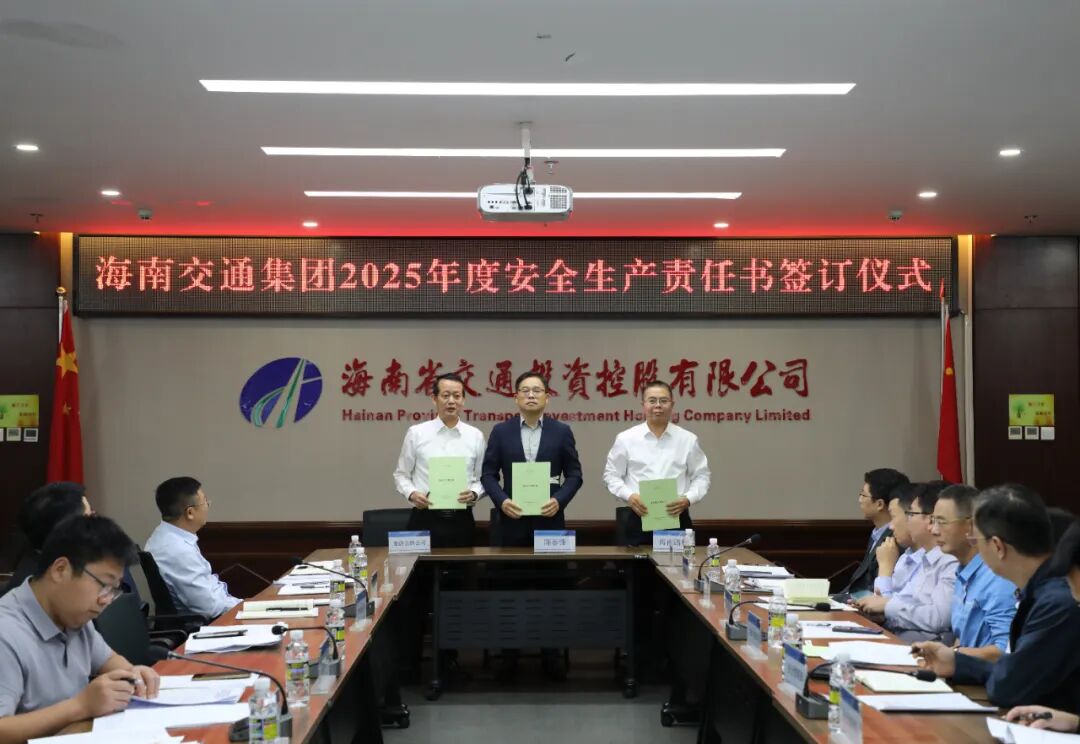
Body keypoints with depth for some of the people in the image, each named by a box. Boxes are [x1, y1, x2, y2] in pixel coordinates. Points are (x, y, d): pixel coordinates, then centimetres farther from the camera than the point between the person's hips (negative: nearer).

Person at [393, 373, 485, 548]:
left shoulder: (475, 436, 6)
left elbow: (482, 478, 10)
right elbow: (401, 474, 8)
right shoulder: (416, 433, 2)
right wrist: (412, 493, -11)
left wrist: (474, 493, -10)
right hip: (425, 519, -1)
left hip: (461, 520, 2)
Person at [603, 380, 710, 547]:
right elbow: (612, 475, 8)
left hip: (676, 517, 1)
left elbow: (701, 476, 10)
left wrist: (688, 499, -8)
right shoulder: (626, 439, 4)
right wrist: (629, 496, -9)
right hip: (640, 518, -1)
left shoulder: (688, 439, 6)